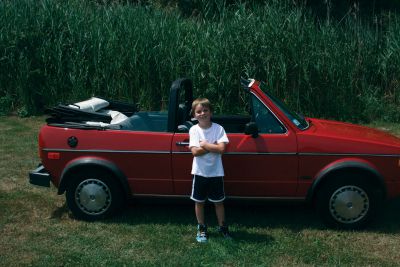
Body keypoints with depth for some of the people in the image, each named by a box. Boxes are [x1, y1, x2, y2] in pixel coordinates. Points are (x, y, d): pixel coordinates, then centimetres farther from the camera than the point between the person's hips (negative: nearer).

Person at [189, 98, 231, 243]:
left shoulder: (218, 128, -8)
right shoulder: (194, 130, -6)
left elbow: (221, 149, -19)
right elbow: (195, 151, -17)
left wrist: (204, 144, -16)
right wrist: (213, 146, -18)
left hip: (216, 172, 0)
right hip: (199, 172, 1)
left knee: (218, 202, 11)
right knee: (199, 201, 12)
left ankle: (222, 227, 29)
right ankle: (201, 228, 28)